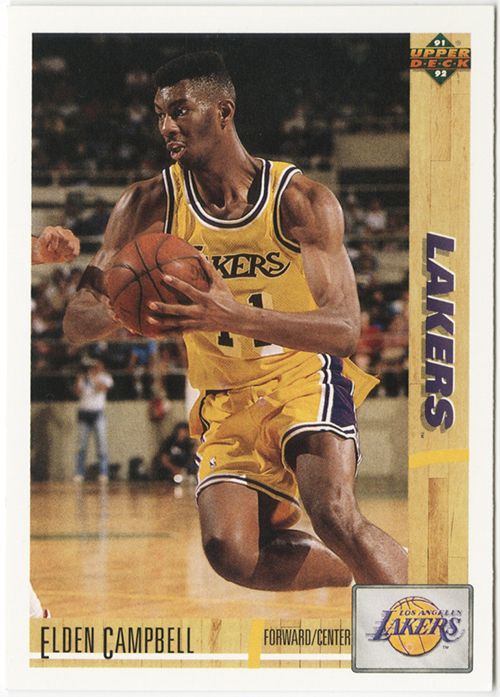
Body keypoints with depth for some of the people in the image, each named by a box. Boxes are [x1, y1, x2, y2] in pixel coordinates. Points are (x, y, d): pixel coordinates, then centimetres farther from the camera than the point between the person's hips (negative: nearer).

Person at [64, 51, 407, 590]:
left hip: (305, 380, -3)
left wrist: (235, 317, -39)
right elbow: (76, 323, -6)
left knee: (334, 515, -29)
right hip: (226, 401, 3)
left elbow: (344, 330, -23)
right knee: (231, 552, -17)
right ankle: (374, 576, 9)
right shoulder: (149, 206, -6)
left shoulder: (302, 201, -14)